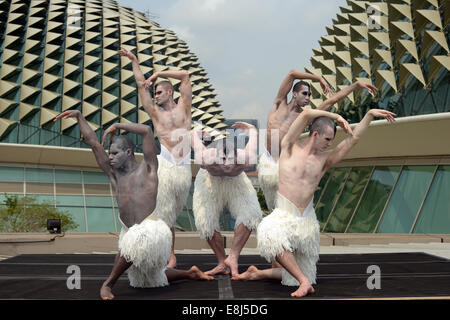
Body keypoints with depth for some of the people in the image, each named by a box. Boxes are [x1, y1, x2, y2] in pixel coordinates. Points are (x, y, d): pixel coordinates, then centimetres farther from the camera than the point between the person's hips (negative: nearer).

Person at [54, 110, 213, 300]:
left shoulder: (148, 167, 0)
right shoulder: (114, 174, 11)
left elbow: (147, 130, -11)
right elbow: (93, 142, 10)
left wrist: (117, 126, -2)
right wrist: (78, 116, 9)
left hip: (152, 230, -7)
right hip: (131, 233, 7)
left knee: (134, 242, -41)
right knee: (148, 281, 21)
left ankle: (108, 284, -26)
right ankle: (190, 273, 39)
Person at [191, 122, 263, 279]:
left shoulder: (247, 160, -42)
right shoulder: (207, 159, -44)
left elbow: (253, 132, -21)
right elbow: (193, 133, -24)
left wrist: (247, 127, 2)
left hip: (235, 180, 1)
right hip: (210, 179, -1)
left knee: (251, 214, -21)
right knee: (205, 222, -10)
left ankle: (233, 256, -13)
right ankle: (222, 263, 7)